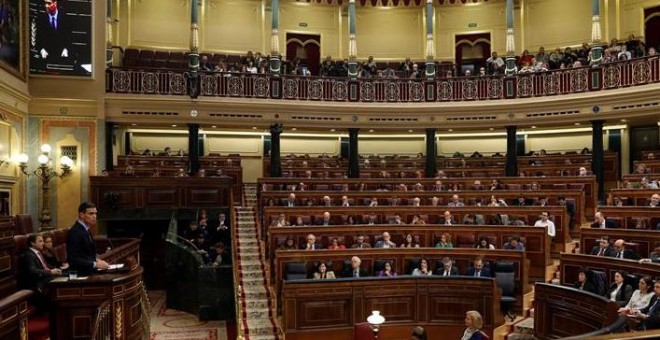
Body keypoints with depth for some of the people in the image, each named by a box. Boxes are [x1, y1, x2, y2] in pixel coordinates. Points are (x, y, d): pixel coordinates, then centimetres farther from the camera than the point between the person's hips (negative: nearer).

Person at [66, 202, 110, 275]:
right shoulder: (75, 232, -14)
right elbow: (74, 259, -19)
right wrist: (95, 264, -22)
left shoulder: (86, 230, 13)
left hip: (90, 270, 8)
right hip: (81, 273, -8)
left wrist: (96, 260, 3)